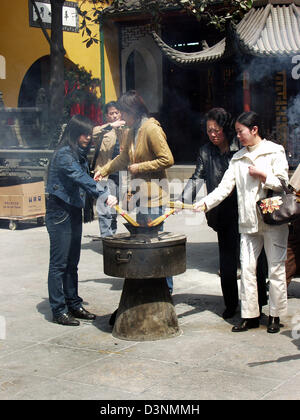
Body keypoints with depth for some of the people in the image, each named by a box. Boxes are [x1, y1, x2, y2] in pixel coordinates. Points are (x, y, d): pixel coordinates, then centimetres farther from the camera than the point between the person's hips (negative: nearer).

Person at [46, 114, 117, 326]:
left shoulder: (80, 154, 13)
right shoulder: (64, 154, -16)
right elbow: (81, 178, -30)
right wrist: (104, 195, -38)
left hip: (74, 211, 9)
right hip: (60, 212, -9)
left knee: (72, 262, 13)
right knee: (59, 263, -3)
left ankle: (74, 304, 21)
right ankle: (59, 310, 2)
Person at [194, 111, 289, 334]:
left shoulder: (274, 152, 0)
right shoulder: (238, 158, 13)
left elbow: (283, 183, -5)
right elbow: (225, 187, 4)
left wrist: (261, 175, -11)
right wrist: (205, 203, -8)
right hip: (249, 222, 4)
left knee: (276, 268, 3)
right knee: (247, 268, 1)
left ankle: (275, 316, 13)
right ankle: (250, 315, 9)